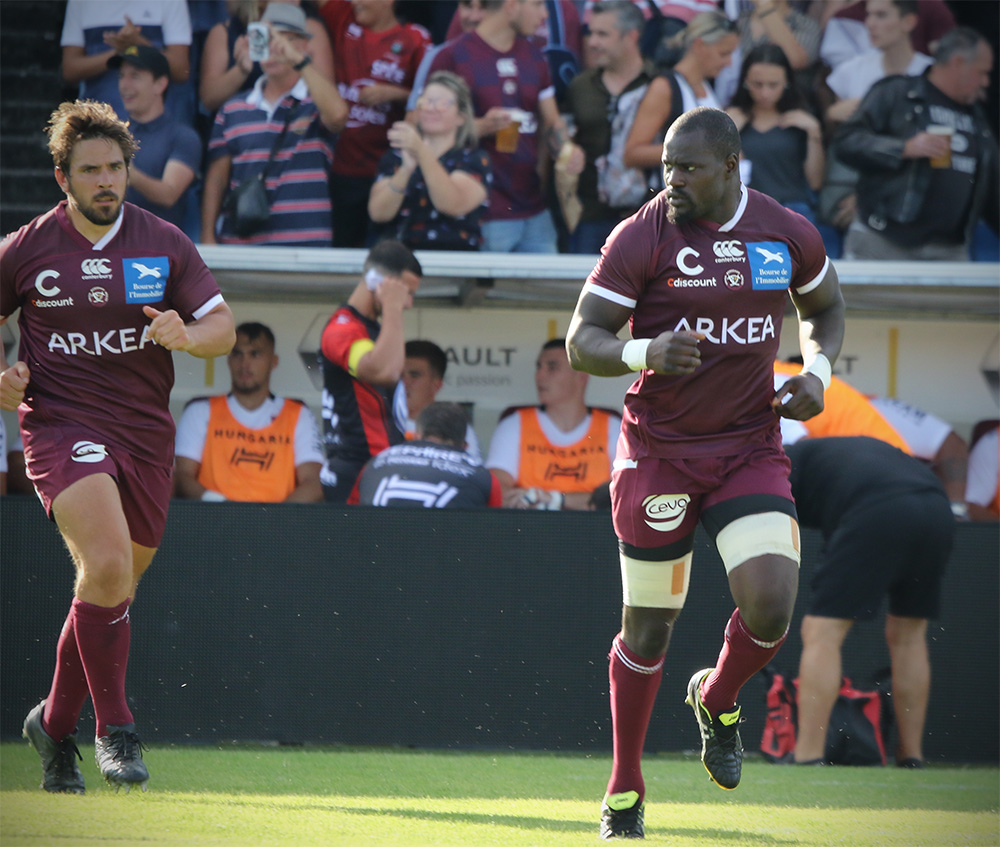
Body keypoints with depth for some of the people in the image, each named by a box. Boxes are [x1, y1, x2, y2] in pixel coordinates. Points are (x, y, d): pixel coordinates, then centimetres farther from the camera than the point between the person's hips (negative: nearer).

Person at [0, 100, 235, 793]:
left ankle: (56, 723, 33)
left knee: (111, 589, 11)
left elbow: (223, 326, 5)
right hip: (62, 425, -4)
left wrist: (187, 335, -18)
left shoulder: (165, 244, 5)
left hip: (146, 435, 4)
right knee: (107, 564, -26)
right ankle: (115, 729, -16)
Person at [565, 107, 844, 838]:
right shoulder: (641, 237, -9)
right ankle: (625, 793, 22)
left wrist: (817, 370, 1)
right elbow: (581, 342, -8)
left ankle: (718, 701, 18)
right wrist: (645, 353, -28)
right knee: (649, 625, 4)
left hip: (751, 448, 2)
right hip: (660, 450, -2)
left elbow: (825, 306, 20)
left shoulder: (790, 236, 0)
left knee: (770, 607, -17)